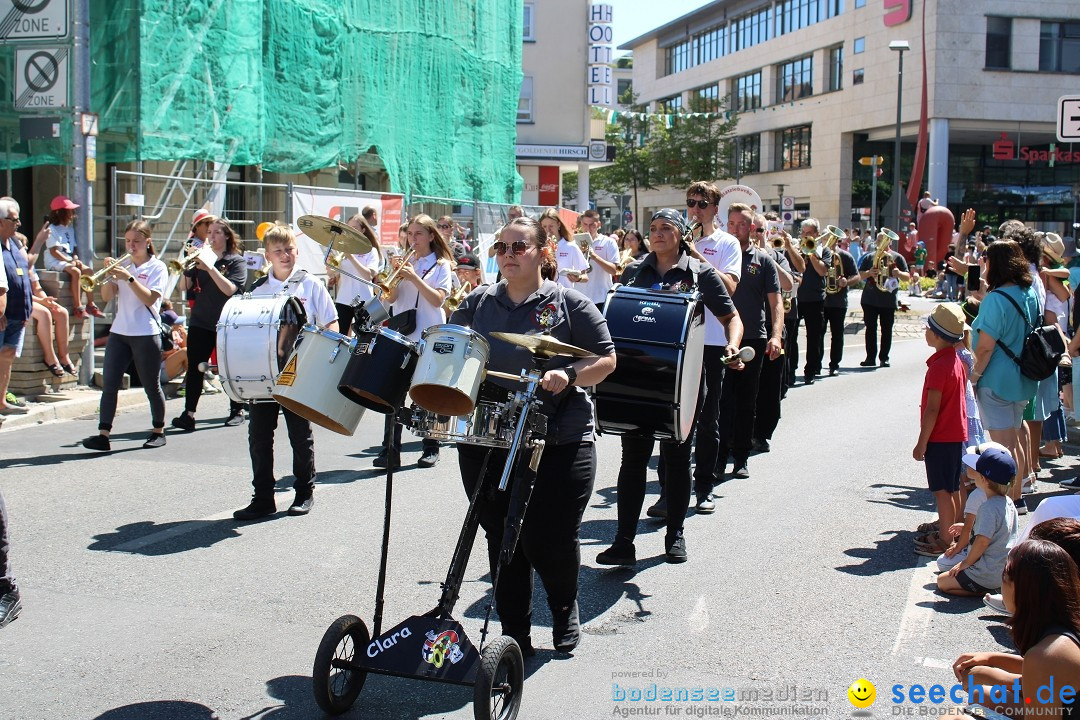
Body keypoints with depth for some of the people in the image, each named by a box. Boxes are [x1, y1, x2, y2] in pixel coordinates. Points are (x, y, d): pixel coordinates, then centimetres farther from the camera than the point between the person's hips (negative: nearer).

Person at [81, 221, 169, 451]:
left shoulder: (157, 267, 0)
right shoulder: (123, 265, 13)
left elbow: (150, 299, -14)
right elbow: (107, 296, 6)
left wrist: (128, 278, -21)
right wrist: (108, 274, -10)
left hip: (146, 334, -4)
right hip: (119, 332, 4)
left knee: (151, 386, 5)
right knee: (109, 384, -5)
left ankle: (158, 431, 21)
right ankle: (103, 435, -8)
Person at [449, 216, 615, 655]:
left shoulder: (569, 304, -1)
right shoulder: (477, 304, 10)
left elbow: (606, 359, -1)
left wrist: (569, 376, -19)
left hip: (559, 443, -3)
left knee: (550, 542, 0)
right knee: (501, 540, 8)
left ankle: (565, 611, 31)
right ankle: (514, 634, 21)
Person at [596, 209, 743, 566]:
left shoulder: (700, 273, 0)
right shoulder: (634, 272, 8)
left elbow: (731, 317, 3)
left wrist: (732, 348, -16)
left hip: (681, 377, -2)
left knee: (676, 458, 8)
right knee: (633, 457, 0)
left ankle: (675, 535, 22)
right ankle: (624, 541, 1)